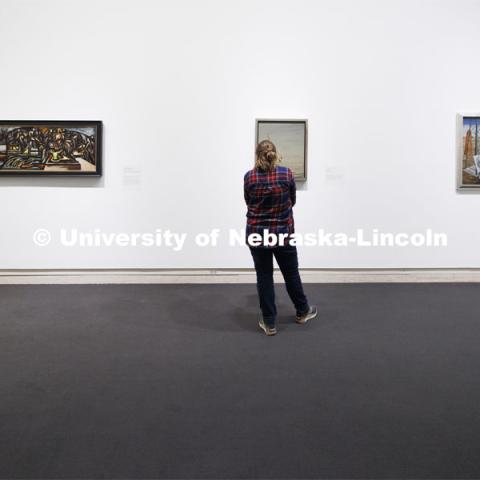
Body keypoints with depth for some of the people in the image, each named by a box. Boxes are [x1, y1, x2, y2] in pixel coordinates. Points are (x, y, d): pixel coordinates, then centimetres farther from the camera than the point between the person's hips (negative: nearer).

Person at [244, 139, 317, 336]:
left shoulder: (249, 176, -7)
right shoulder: (287, 173, -7)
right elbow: (292, 201, 7)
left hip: (256, 233, 0)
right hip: (283, 232, 0)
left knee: (264, 276, 8)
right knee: (291, 273, 16)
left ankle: (269, 323, 14)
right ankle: (302, 312, 36)